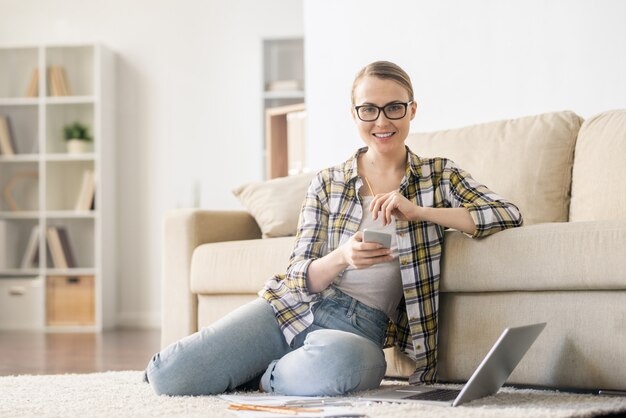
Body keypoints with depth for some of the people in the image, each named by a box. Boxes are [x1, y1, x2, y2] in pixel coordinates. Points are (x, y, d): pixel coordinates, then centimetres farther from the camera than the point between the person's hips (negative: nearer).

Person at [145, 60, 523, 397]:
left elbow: (510, 215, -8)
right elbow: (300, 277, 3)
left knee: (340, 360, -42)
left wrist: (418, 211, -17)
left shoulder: (439, 175, 7)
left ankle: (268, 377, -8)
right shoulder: (328, 184, 9)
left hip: (362, 326, -1)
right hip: (292, 307, 1)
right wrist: (342, 256, -20)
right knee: (168, 375, -20)